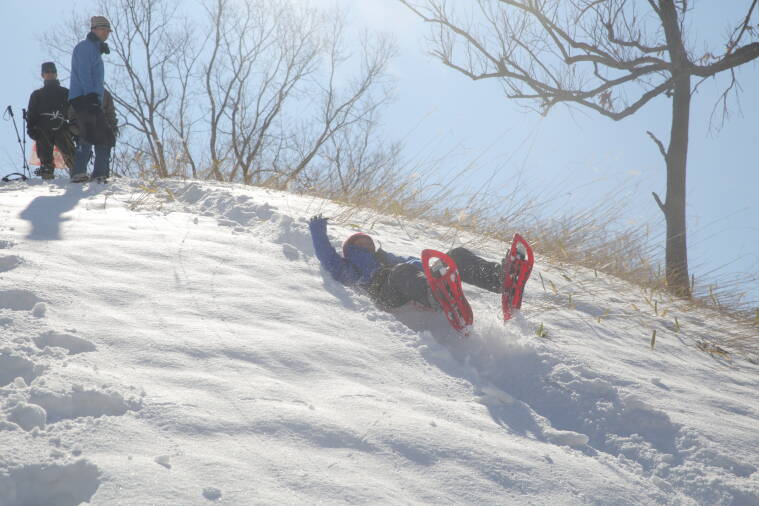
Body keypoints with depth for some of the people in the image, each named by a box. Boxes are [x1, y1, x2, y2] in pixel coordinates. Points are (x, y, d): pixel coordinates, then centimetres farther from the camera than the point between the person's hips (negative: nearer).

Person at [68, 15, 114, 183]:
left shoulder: (95, 50, 27)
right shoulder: (85, 47, -2)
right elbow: (83, 74, -14)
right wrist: (91, 96, -23)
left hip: (93, 101, 10)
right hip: (84, 99, -10)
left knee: (105, 137, 6)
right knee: (89, 136, -17)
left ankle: (100, 173, 6)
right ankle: (78, 173, -19)